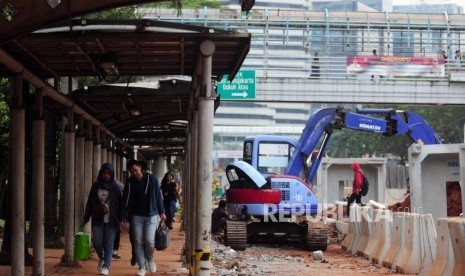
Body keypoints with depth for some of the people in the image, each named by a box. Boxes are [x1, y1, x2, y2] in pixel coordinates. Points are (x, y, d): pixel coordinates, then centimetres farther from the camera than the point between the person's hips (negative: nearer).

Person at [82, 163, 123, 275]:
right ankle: (101, 258, 26)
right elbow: (89, 202, 8)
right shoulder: (96, 186, 5)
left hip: (111, 220, -2)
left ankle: (106, 266, 3)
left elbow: (119, 204, 1)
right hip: (97, 220, 2)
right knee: (97, 242, -3)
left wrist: (120, 219, -4)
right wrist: (85, 218, 6)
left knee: (109, 243, -2)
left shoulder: (115, 187, 0)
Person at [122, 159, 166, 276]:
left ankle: (150, 259, 18)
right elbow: (126, 201, -2)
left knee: (149, 240, -12)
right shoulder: (130, 183, -2)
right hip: (137, 216, 2)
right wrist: (124, 217, -10)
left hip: (151, 215, -1)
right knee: (138, 242, 0)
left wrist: (161, 212, 5)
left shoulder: (151, 179, -4)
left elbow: (158, 196, 3)